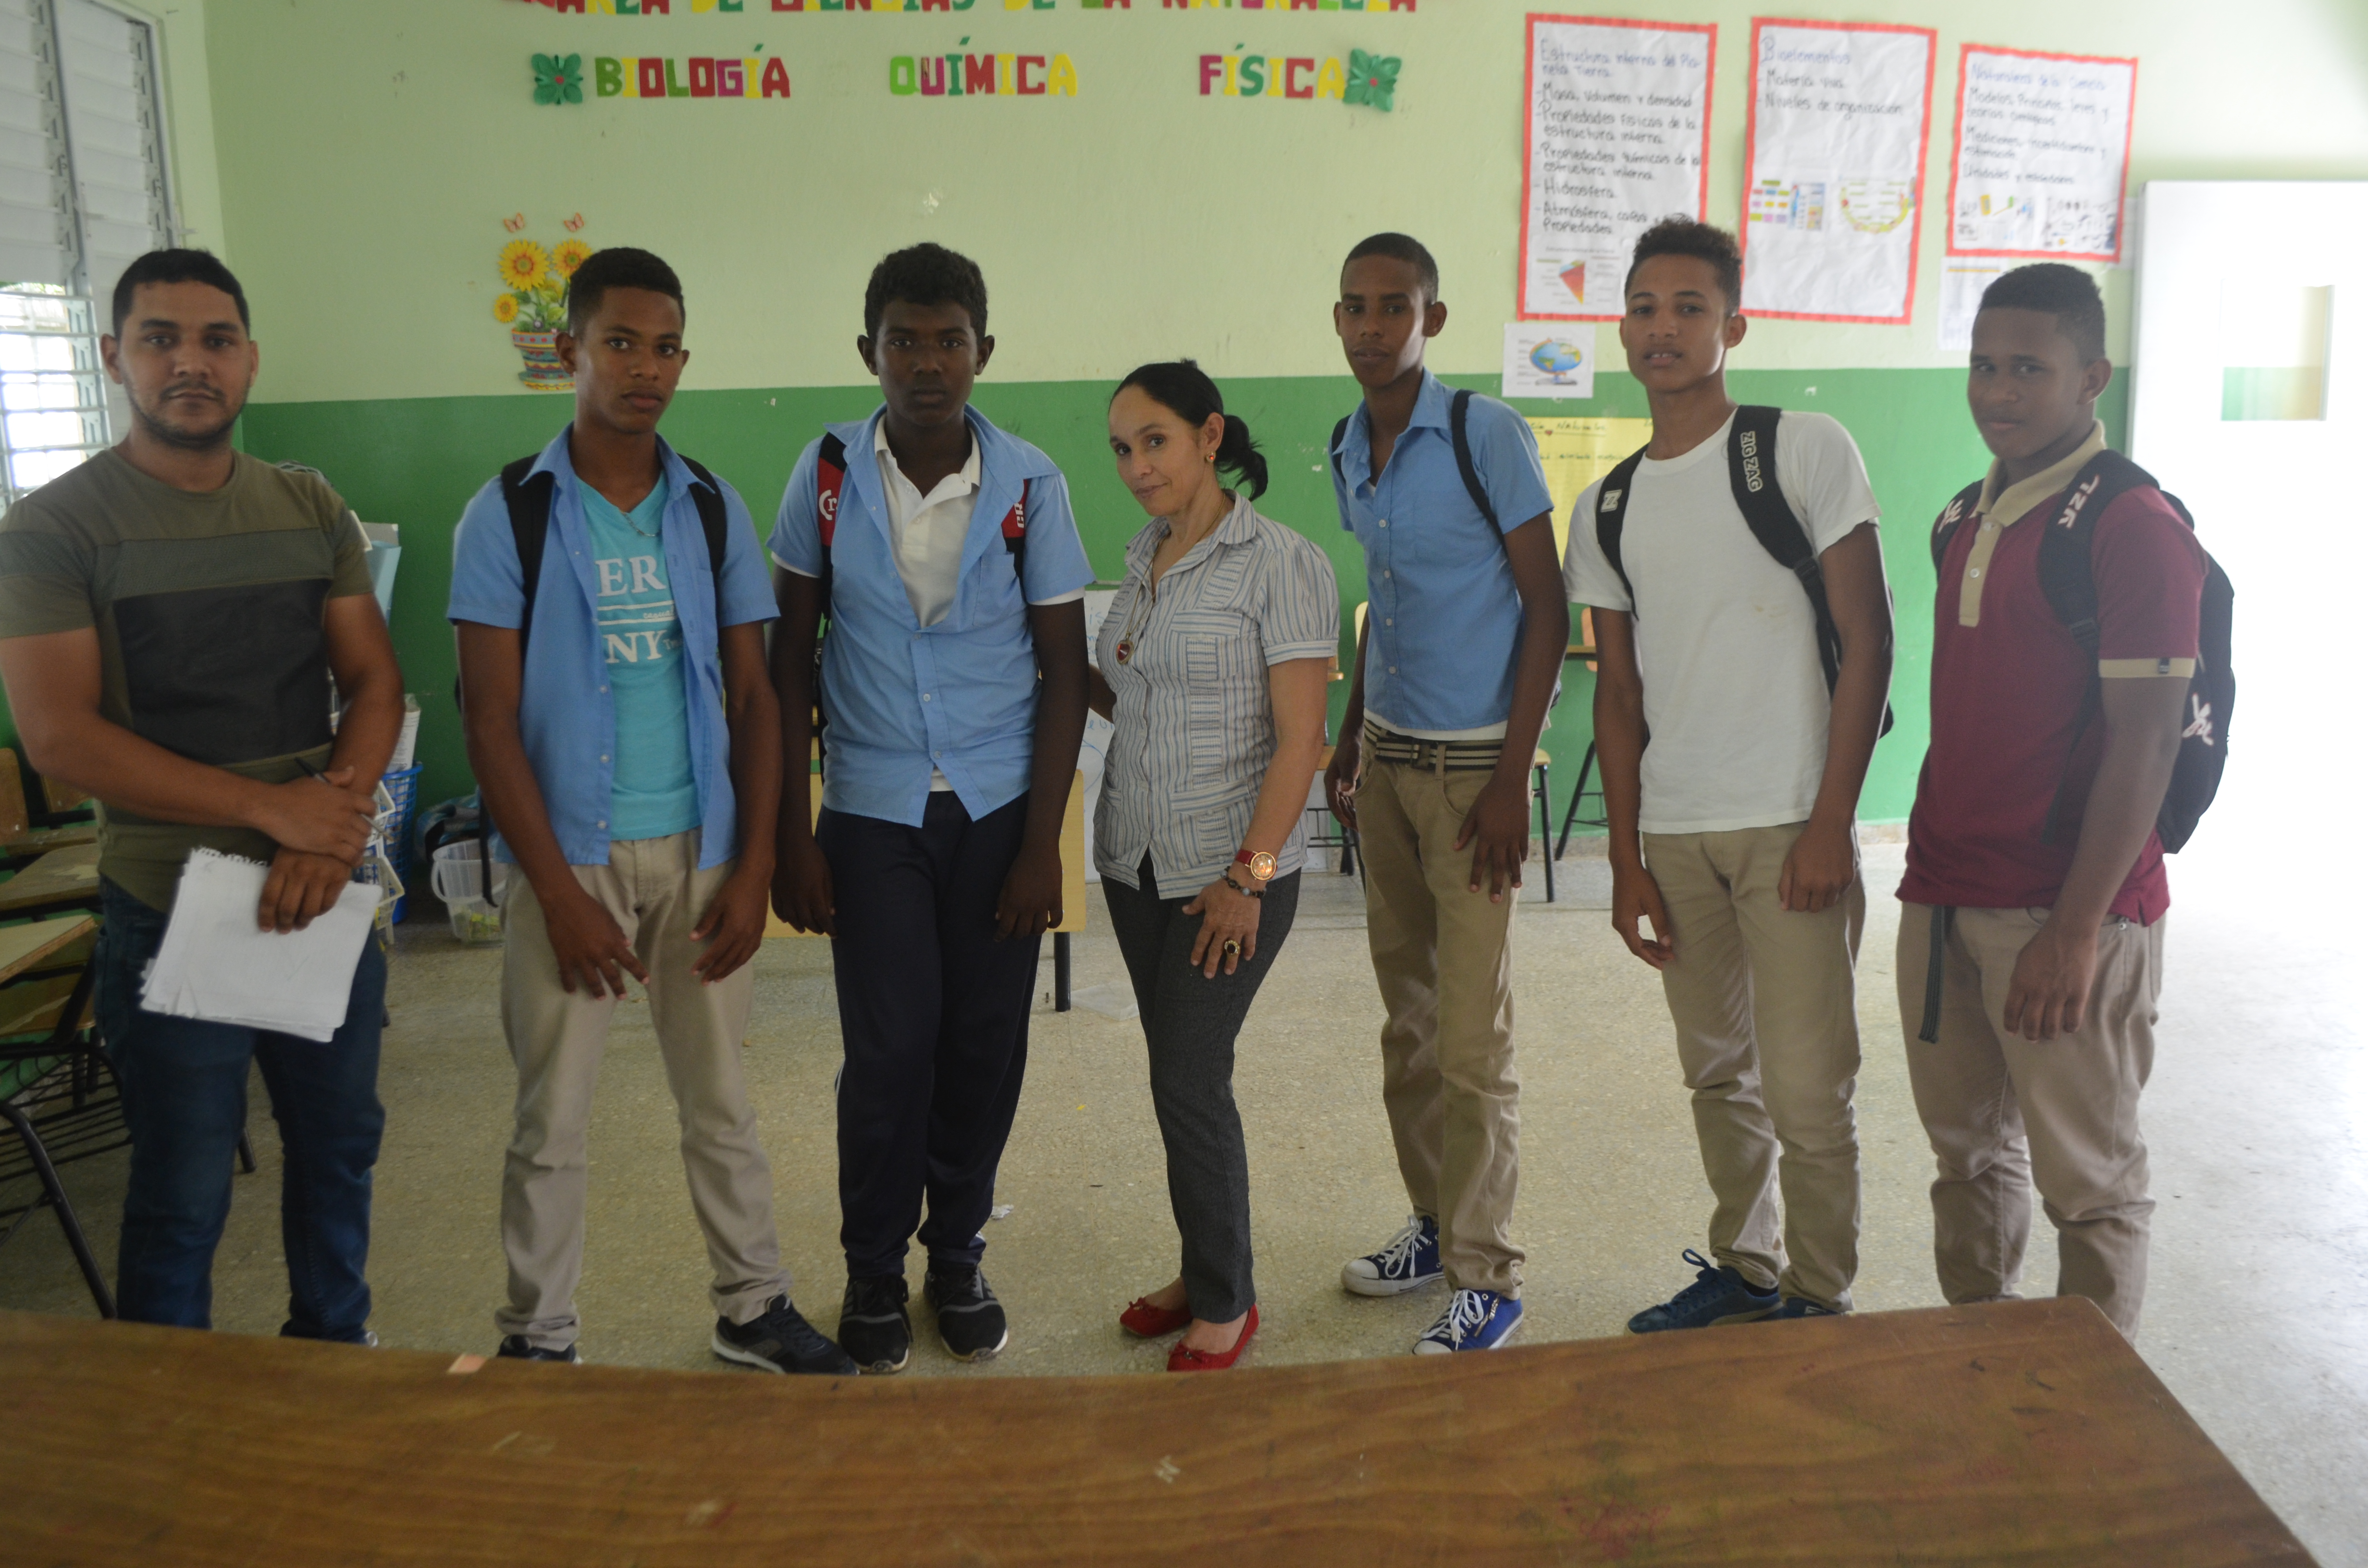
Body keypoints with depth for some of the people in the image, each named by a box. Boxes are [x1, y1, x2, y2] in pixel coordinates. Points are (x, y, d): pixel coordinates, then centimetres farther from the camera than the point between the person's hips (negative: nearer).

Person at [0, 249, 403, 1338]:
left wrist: (335, 823, -14)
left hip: (327, 892, 5)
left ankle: (335, 1349, 39)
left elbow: (373, 680, 3)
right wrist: (274, 809, -19)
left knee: (340, 1145, 18)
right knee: (182, 1194, 7)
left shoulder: (310, 509, 6)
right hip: (170, 915, -4)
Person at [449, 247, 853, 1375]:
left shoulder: (713, 510, 4)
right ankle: (540, 1338, 26)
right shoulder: (509, 515, -5)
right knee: (551, 1120, 8)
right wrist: (561, 893, -13)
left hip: (700, 853, 3)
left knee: (720, 1100, 13)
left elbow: (752, 697, 5)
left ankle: (752, 1308, 29)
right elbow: (490, 719, -7)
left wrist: (753, 868, -3)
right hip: (566, 856, -2)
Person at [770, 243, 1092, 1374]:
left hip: (999, 810, 1)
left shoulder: (1029, 482, -4)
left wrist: (1042, 843, -6)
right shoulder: (827, 473, -2)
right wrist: (794, 835, -3)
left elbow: (1064, 667, -1)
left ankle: (958, 1254, 29)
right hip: (872, 812, 0)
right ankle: (873, 1271, 23)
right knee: (887, 1050, 1)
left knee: (986, 1045, 7)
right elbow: (790, 657, 1)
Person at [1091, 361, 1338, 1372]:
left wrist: (1249, 876, -18)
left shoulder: (1282, 564, -11)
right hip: (1135, 859, 7)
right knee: (1177, 1071, 13)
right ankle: (1201, 1270, 29)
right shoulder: (1144, 558, 11)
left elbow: (1299, 738, -14)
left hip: (1232, 868, -7)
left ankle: (1226, 1300, 14)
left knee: (1190, 1079, -5)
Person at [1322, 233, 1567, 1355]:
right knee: (1407, 1022, 14)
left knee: (1472, 1041, -4)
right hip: (1386, 760, 7)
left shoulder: (1488, 436, -11)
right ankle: (1436, 1225, 29)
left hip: (1472, 765, -7)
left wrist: (1511, 779, -16)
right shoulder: (1347, 452, 9)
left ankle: (1486, 1283, 9)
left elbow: (1546, 611, -11)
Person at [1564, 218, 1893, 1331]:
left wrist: (1831, 822, -12)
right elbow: (1619, 693, 12)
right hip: (1672, 832, 5)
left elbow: (1867, 642, -6)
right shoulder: (1606, 507, 10)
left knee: (1806, 1091, -2)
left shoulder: (1806, 452, -4)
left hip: (1790, 824, -4)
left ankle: (1820, 1304, 18)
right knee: (1717, 1071, 16)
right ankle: (1745, 1267, 33)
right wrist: (1626, 857, 7)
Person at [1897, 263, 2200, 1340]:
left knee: (2087, 1181, 6)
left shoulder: (2135, 527, -11)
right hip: (1943, 897, 8)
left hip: (2068, 910, -7)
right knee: (1968, 1151, 17)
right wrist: (1928, 868, 16)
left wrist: (2075, 929, -19)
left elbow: (2144, 745, -16)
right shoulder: (1965, 519, 13)